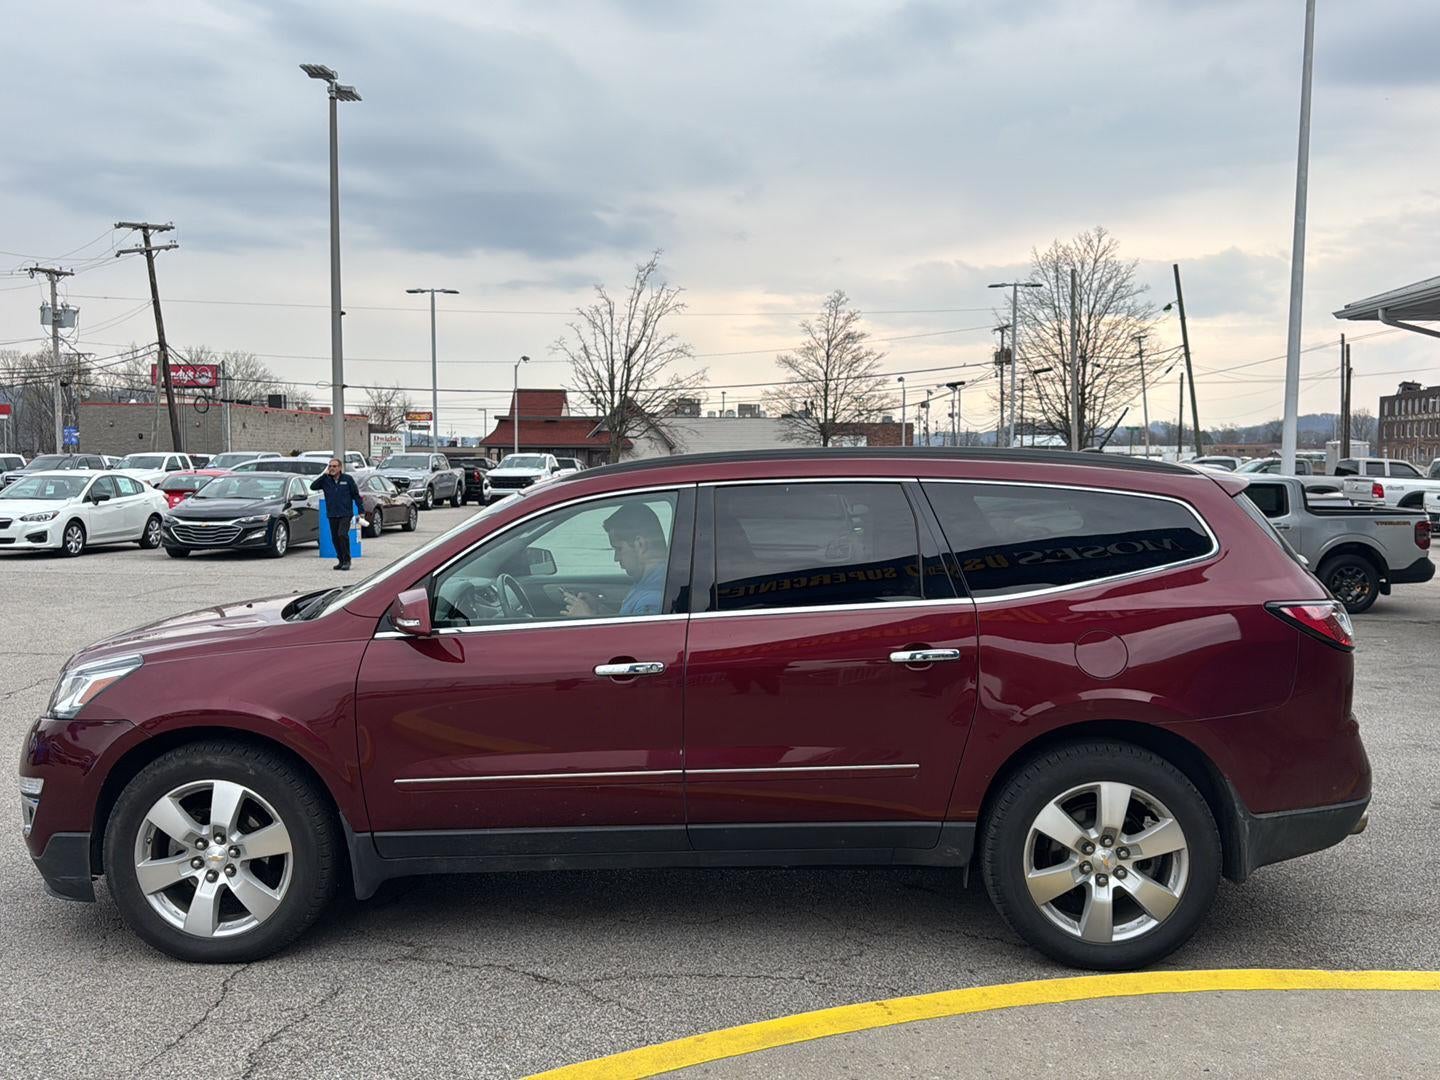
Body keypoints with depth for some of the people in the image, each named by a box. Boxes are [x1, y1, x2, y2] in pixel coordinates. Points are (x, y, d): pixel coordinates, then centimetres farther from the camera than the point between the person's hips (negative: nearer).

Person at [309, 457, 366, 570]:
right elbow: (312, 487, -7)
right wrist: (324, 474, -10)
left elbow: (356, 495, 3)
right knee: (335, 538, 6)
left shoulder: (347, 479, 0)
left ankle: (346, 561, -10)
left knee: (342, 535, -18)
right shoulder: (325, 480, 6)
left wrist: (361, 510, 0)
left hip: (345, 513, -4)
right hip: (332, 515, 4)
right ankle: (341, 560, 18)